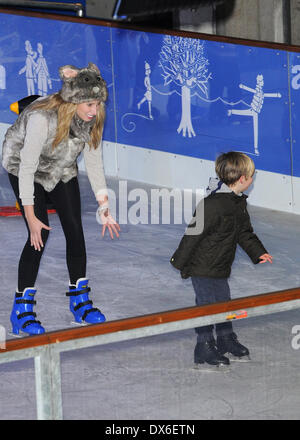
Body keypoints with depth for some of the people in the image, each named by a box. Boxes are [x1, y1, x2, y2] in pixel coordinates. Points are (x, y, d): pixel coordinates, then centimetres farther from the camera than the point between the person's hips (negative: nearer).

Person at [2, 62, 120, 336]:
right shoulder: (42, 118, -37)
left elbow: (94, 163, -7)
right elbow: (27, 168, -32)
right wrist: (31, 216, -32)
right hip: (23, 169, -5)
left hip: (62, 170, 6)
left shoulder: (92, 118, -18)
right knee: (40, 233, -18)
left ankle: (80, 301, 11)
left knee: (75, 229, -4)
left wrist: (104, 207, -8)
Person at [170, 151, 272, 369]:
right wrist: (180, 261, -16)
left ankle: (226, 340, 33)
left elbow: (244, 232, 19)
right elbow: (194, 233, -21)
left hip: (221, 268, 9)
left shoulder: (239, 202, 5)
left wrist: (258, 252, 17)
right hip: (202, 267, -9)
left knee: (224, 302, 18)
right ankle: (205, 347, 9)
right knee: (207, 304, -2)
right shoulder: (213, 204, -26)